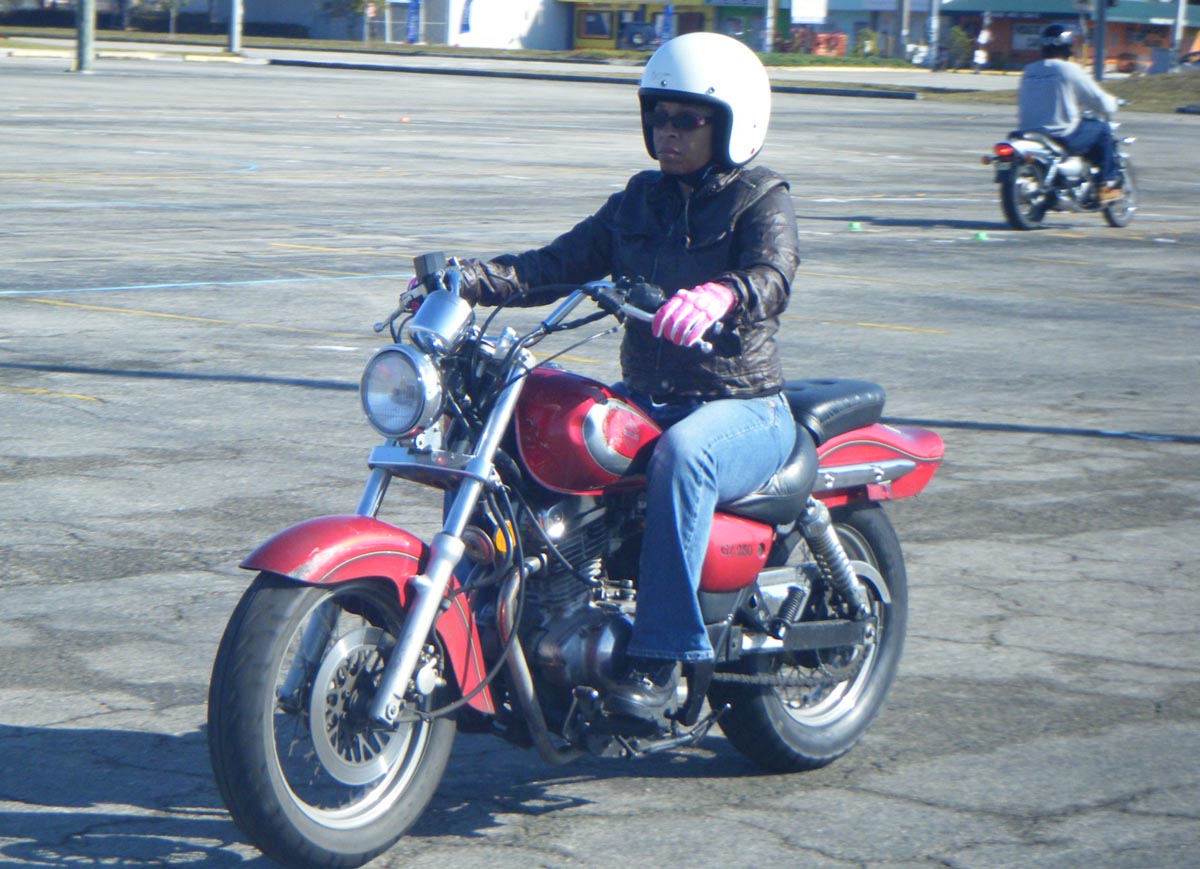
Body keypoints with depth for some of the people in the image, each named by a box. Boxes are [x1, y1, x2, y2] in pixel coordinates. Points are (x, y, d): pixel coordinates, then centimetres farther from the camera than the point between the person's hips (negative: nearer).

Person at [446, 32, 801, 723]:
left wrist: (716, 296, -46)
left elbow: (773, 278, -23)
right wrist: (470, 279, -10)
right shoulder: (640, 201, 16)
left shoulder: (761, 201, -2)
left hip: (743, 408, -6)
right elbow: (561, 264, 8)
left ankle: (662, 655, -37)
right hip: (645, 399, 6)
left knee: (682, 454, -39)